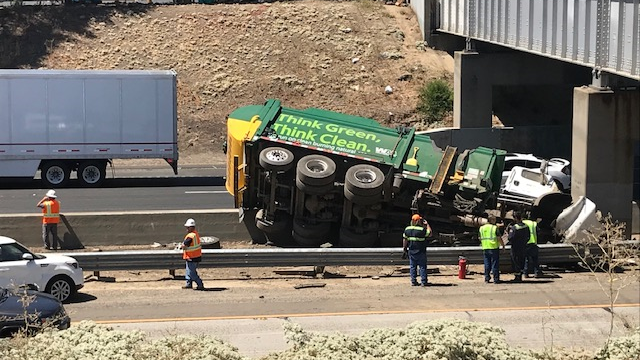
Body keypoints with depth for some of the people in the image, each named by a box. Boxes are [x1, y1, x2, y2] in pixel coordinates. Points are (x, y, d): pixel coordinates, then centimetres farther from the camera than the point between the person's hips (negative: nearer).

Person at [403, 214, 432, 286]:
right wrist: (427, 224, 6)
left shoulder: (407, 229, 0)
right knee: (422, 266, 3)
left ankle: (413, 281, 11)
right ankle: (424, 282, 2)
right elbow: (430, 232, -3)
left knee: (412, 266, 11)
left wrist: (404, 247, 18)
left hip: (411, 251, 4)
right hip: (421, 251, -4)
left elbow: (405, 239, 6)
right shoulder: (422, 230, -17)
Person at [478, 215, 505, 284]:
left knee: (487, 264, 12)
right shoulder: (495, 228, -9)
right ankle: (496, 279, 2)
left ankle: (487, 279, 12)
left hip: (485, 248, 5)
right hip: (494, 248, -5)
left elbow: (480, 238, 14)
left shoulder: (481, 228, 7)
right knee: (495, 264, 0)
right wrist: (503, 245, 2)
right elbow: (499, 238, -11)